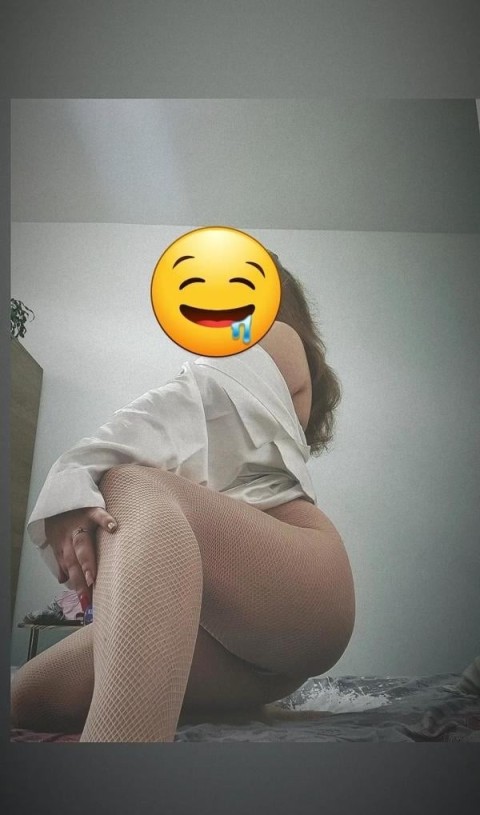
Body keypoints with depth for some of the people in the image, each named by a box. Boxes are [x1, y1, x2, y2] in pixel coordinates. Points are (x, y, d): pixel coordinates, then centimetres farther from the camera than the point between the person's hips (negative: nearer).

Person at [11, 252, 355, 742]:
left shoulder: (276, 338, 13)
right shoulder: (218, 380, 38)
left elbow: (182, 406, -8)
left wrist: (72, 478, -22)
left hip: (293, 575, -7)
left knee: (133, 485, -36)